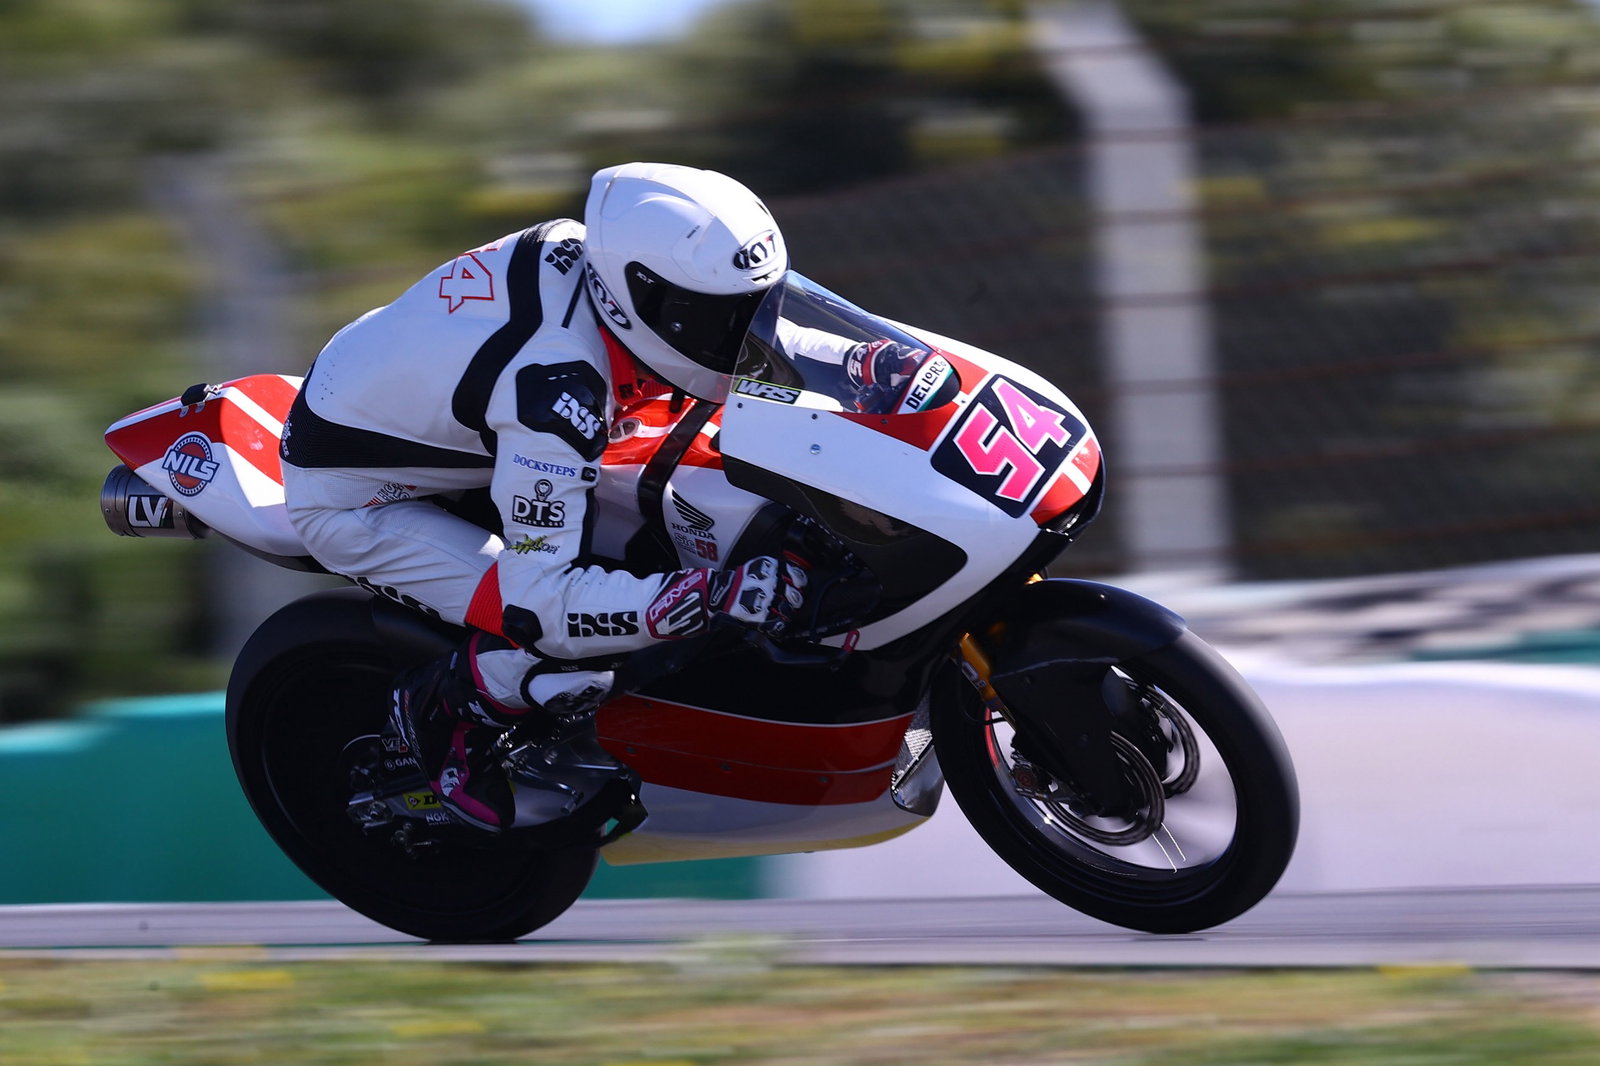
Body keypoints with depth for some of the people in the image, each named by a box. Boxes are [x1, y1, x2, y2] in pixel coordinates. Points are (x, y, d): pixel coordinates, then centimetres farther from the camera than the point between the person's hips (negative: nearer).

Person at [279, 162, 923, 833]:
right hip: (353, 499, -9)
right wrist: (715, 598, -43)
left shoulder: (588, 251, -14)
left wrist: (861, 362, -14)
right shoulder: (558, 384, -38)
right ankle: (442, 706, 3)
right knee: (572, 646, -24)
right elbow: (539, 600, -37)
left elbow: (753, 342, 4)